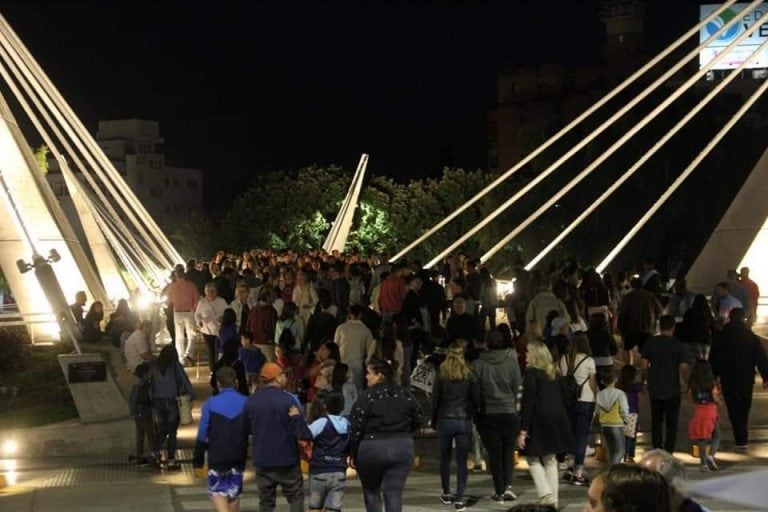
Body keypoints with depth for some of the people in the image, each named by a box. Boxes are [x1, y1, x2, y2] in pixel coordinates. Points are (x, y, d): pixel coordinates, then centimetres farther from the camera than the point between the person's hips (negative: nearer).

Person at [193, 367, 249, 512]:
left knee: (217, 491, 8)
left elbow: (202, 434, -7)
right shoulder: (246, 403, -4)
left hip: (217, 456, -2)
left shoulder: (210, 404, -10)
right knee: (234, 492, 15)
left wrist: (198, 458, 1)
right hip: (239, 456, 2)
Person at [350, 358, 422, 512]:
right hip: (403, 447, 4)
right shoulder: (406, 395, 7)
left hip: (372, 448, -3)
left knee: (371, 492, 16)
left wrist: (353, 453, -2)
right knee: (394, 495, 5)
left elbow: (356, 428, -10)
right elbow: (417, 420, 12)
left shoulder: (367, 396, -9)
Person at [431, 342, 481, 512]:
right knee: (462, 461, 2)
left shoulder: (441, 374, -5)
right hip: (464, 421, 0)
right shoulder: (469, 375, -4)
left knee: (445, 458, 16)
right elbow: (477, 399, -2)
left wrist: (434, 421, 8)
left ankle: (446, 494, 26)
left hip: (445, 420, 0)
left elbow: (435, 400, -2)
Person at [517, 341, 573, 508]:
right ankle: (553, 500, 13)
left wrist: (523, 430, -16)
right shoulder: (552, 374, 13)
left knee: (533, 459, 4)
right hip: (557, 420, 7)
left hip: (539, 421, -7)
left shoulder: (531, 373, -10)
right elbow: (558, 399, 15)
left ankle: (546, 494, -12)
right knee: (550, 459, 13)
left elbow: (528, 403, -15)